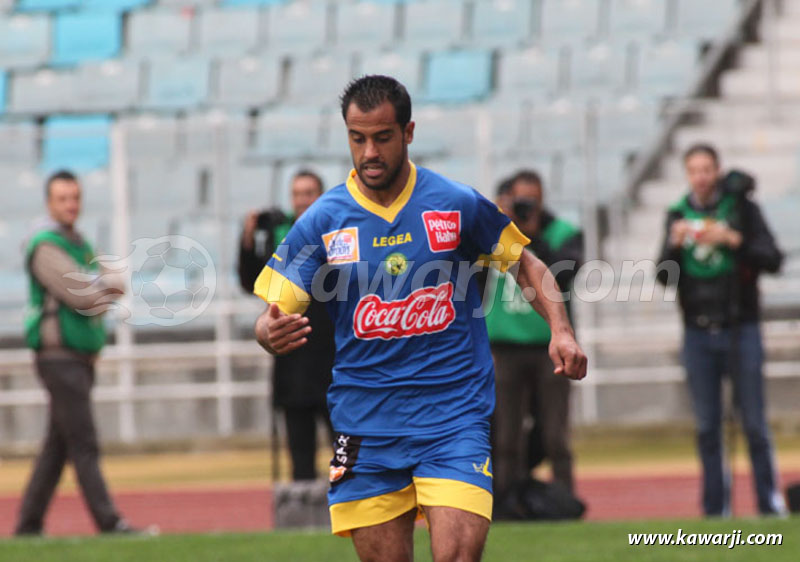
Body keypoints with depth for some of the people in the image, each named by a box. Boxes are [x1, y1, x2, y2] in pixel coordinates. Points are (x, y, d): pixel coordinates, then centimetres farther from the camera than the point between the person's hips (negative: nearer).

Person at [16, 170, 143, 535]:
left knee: (58, 446, 9)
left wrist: (101, 289, -9)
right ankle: (109, 523, -15)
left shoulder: (78, 244, 19)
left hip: (81, 358, 9)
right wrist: (111, 285, 1)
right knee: (84, 446, -11)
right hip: (59, 356, -9)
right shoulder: (46, 246, -10)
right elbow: (82, 296, -17)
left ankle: (29, 526, 13)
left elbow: (92, 297, 12)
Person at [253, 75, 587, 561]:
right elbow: (273, 316, 0)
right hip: (367, 425, 2)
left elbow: (527, 265, 13)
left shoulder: (458, 205, 0)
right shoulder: (322, 222, 0)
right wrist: (272, 334, -25)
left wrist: (561, 330, -3)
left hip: (454, 416, -1)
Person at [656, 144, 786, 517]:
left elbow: (772, 260, -7)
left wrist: (733, 240, -20)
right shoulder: (678, 215, 8)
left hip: (740, 330, -3)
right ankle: (716, 509, 7)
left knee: (754, 423, -4)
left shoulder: (742, 208, 1)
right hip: (698, 333, 3)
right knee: (707, 427, 3)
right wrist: (675, 244, -14)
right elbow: (664, 277, 4)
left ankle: (770, 502, 3)